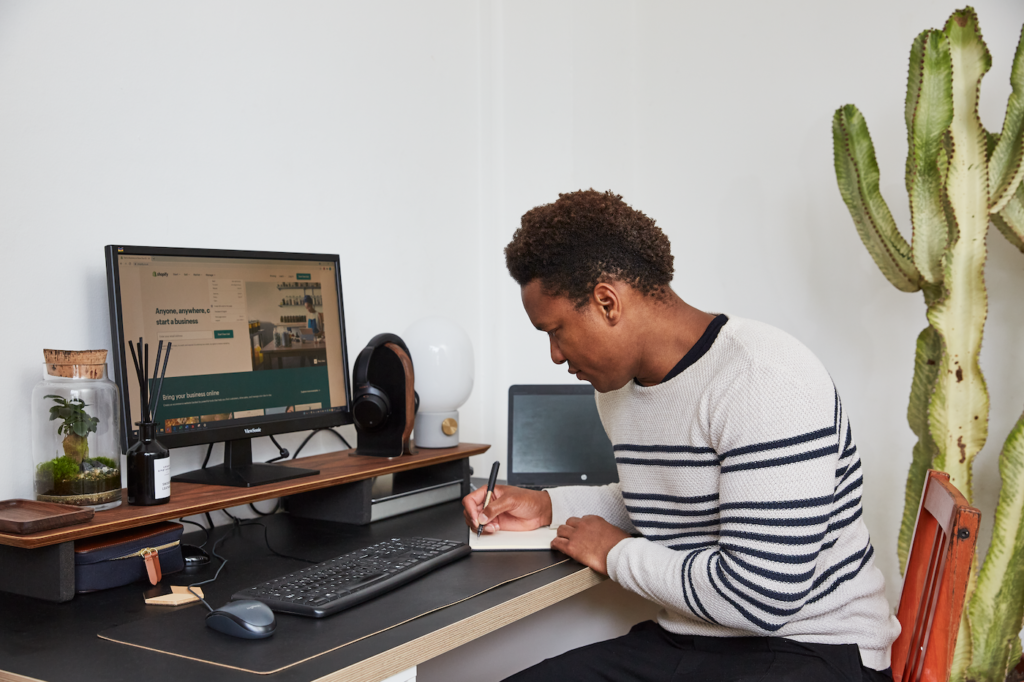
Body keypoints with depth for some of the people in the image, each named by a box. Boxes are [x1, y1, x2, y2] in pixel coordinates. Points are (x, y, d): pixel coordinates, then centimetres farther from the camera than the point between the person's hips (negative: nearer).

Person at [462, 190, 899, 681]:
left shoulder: (764, 380, -21)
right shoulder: (618, 387, 8)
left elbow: (760, 596, -26)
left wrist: (616, 553, -11)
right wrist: (549, 506, 13)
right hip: (681, 642, 8)